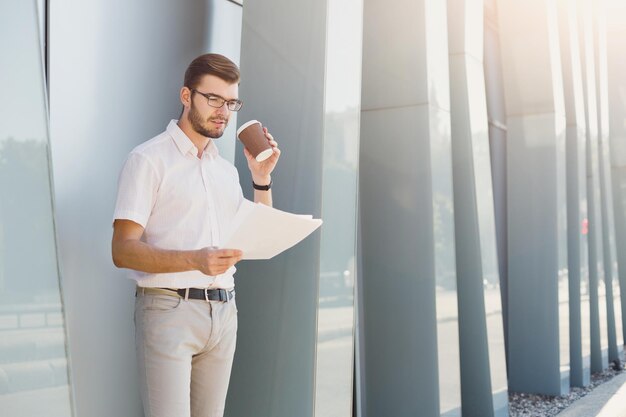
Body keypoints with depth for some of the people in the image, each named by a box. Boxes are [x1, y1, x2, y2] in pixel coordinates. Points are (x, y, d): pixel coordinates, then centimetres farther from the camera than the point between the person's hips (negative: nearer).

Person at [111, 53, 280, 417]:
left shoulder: (227, 169, 16)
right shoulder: (150, 159, -5)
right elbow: (123, 250, -12)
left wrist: (262, 177, 4)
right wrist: (195, 260, -27)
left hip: (223, 311, 6)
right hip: (169, 309, -6)